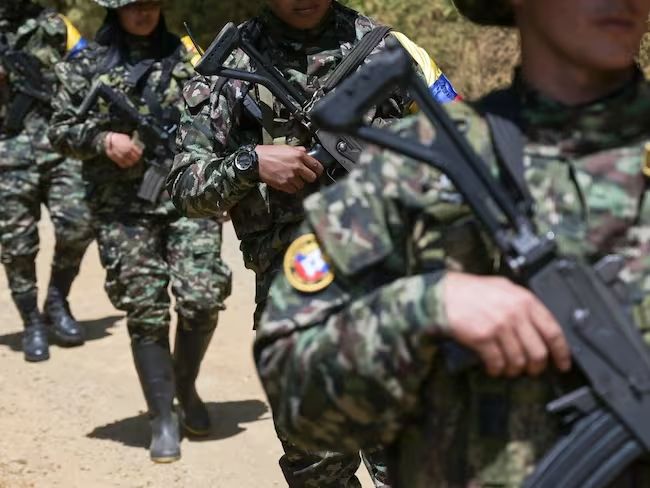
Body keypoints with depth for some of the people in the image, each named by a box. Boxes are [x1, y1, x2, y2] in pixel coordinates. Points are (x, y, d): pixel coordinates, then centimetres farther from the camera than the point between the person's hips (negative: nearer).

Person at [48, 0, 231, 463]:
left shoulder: (185, 55, 9)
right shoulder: (87, 63, 5)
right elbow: (61, 128, 6)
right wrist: (102, 139, -12)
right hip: (124, 207, -1)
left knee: (201, 300, -9)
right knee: (146, 312, -1)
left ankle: (186, 386, 19)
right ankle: (163, 420, 9)